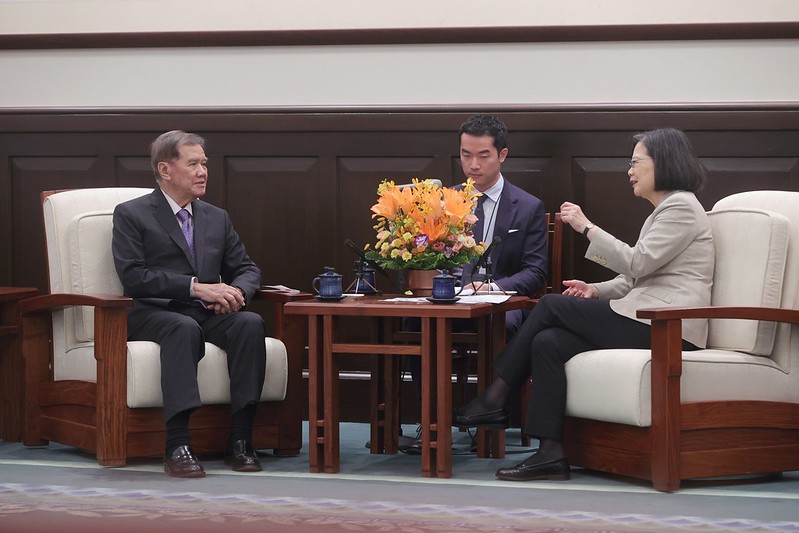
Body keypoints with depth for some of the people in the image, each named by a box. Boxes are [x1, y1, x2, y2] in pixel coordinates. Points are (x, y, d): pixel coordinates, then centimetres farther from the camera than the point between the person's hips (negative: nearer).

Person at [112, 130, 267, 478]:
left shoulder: (217, 218, 22)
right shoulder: (131, 215, 4)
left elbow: (247, 269, 21)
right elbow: (132, 276, -10)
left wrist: (235, 291, -6)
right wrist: (196, 287, -19)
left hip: (209, 314, 5)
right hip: (153, 314, -5)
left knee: (251, 323, -28)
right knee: (186, 328, -39)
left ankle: (240, 440, -29)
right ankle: (177, 445, -43)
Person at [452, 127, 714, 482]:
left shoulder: (681, 206, -6)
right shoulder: (662, 211, 27)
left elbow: (637, 263, -16)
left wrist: (587, 228, -11)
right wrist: (596, 290, 7)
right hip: (646, 322, 10)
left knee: (552, 306, -9)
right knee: (548, 342, -8)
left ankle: (491, 401, -5)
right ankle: (551, 454, -13)